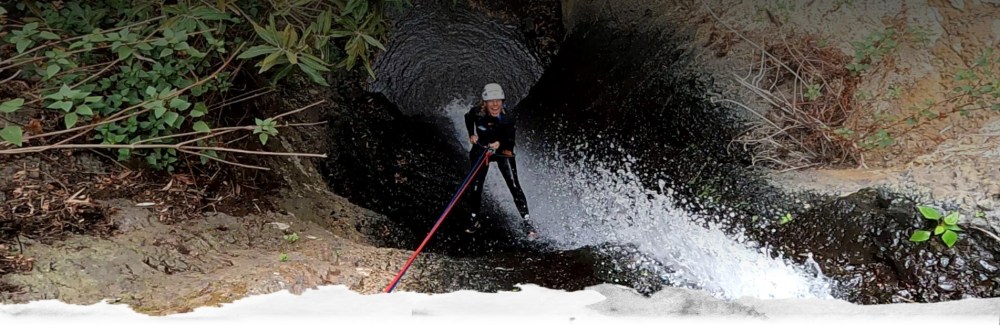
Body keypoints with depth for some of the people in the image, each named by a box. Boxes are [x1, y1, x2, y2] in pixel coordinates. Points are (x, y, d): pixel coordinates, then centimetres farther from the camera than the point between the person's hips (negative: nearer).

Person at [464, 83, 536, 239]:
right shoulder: (477, 112, -22)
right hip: (481, 149, 1)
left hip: (502, 151, -1)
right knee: (475, 188, -5)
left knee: (514, 185, -14)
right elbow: (468, 118, 3)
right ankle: (474, 220, 17)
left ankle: (527, 223, -12)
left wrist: (499, 143, -44)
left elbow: (509, 140, -26)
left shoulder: (507, 118, -26)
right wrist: (472, 134, -4)